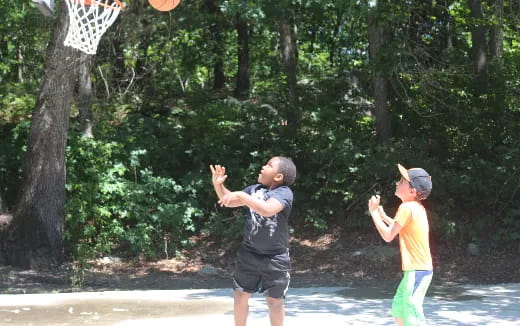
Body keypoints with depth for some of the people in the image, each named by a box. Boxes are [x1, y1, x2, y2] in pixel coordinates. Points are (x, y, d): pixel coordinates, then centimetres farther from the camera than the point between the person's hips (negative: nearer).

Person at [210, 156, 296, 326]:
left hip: (275, 258, -5)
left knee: (274, 300, 4)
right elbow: (229, 201, 13)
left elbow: (267, 209, -37)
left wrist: (241, 195, -35)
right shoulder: (254, 189, 2)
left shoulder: (284, 192, -18)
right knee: (240, 295, 13)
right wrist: (218, 184, -4)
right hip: (249, 253, 5)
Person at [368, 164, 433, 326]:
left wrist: (374, 212, -5)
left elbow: (388, 236, -14)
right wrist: (383, 215, 21)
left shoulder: (407, 207, -16)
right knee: (398, 308, 20)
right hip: (422, 268, 10)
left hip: (416, 270, -10)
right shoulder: (418, 208, 12)